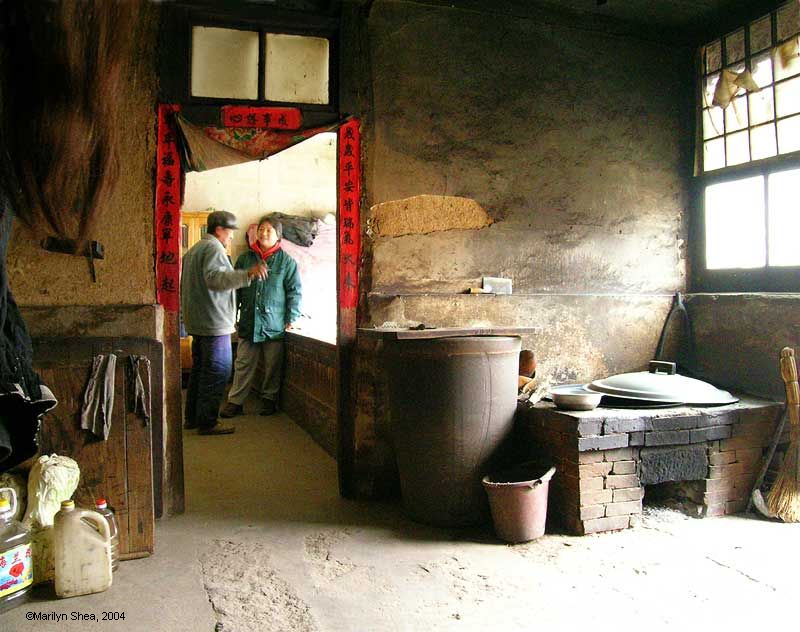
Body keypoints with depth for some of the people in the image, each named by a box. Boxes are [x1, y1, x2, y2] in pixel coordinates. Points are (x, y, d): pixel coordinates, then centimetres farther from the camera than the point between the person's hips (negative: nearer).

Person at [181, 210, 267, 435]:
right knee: (217, 371, -6)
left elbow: (186, 287, 28)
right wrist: (247, 274, -37)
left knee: (200, 369, 16)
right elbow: (214, 278, -29)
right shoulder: (214, 248, -11)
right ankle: (207, 422, -5)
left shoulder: (194, 250, 22)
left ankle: (192, 417, 22)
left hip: (196, 322, 11)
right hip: (214, 322, -10)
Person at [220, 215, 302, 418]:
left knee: (272, 366, 7)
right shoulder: (245, 258, 8)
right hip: (248, 323, 2)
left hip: (274, 324, -2)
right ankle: (235, 401, 12)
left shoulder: (286, 261, 0)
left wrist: (291, 319, -5)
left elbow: (295, 292, 1)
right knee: (243, 365, 5)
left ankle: (269, 399, 22)